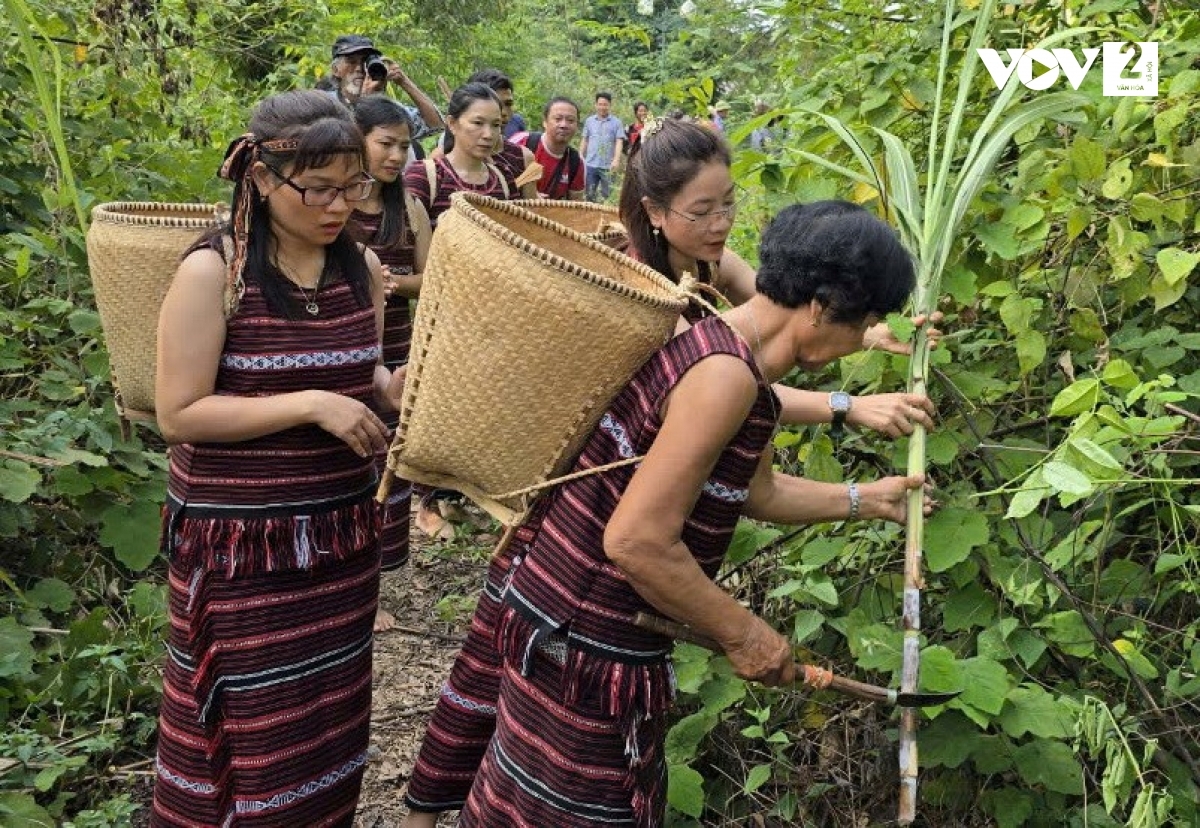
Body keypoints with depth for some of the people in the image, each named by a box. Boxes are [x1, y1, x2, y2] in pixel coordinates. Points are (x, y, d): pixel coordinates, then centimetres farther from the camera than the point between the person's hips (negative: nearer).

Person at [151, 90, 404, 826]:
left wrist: (389, 386, -7)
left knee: (330, 716, 19)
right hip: (241, 543, -5)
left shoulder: (362, 267, 2)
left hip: (341, 530, 6)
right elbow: (179, 413, -16)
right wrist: (311, 407, -23)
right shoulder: (212, 272, -15)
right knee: (253, 729, 9)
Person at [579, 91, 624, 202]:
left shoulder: (616, 122, 0)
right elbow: (584, 140, 14)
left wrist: (616, 160, -19)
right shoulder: (589, 121, 9)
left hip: (608, 166, -2)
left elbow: (619, 142, -7)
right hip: (590, 164, 2)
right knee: (589, 194, 8)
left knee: (606, 196, 5)